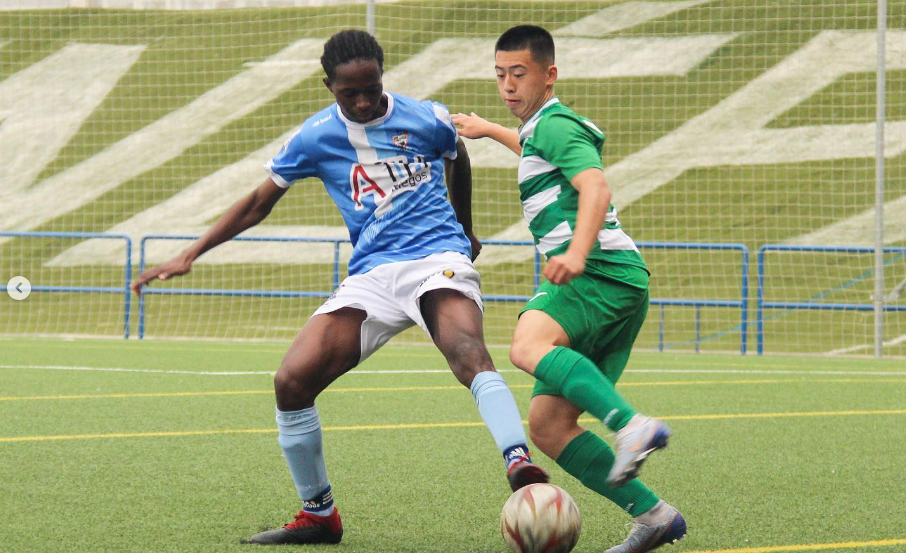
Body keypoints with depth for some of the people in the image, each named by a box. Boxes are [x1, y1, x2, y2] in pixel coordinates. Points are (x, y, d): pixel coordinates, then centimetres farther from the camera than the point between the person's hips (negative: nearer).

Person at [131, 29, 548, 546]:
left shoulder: (428, 119, 2)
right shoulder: (316, 137, 5)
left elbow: (459, 163, 25)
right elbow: (257, 205, 16)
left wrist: (467, 234, 38)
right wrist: (189, 256, 10)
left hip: (438, 259, -3)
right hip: (371, 277, 3)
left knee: (468, 352, -36)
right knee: (292, 381, -12)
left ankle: (520, 466, -54)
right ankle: (318, 516, 7)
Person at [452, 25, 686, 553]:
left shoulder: (555, 125, -2)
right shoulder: (546, 131, 28)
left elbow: (596, 185, -21)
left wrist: (576, 252, -37)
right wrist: (490, 130, 70)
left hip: (603, 272, -10)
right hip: (616, 290, 10)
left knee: (528, 345, -36)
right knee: (547, 424, 1)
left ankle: (635, 427, -50)